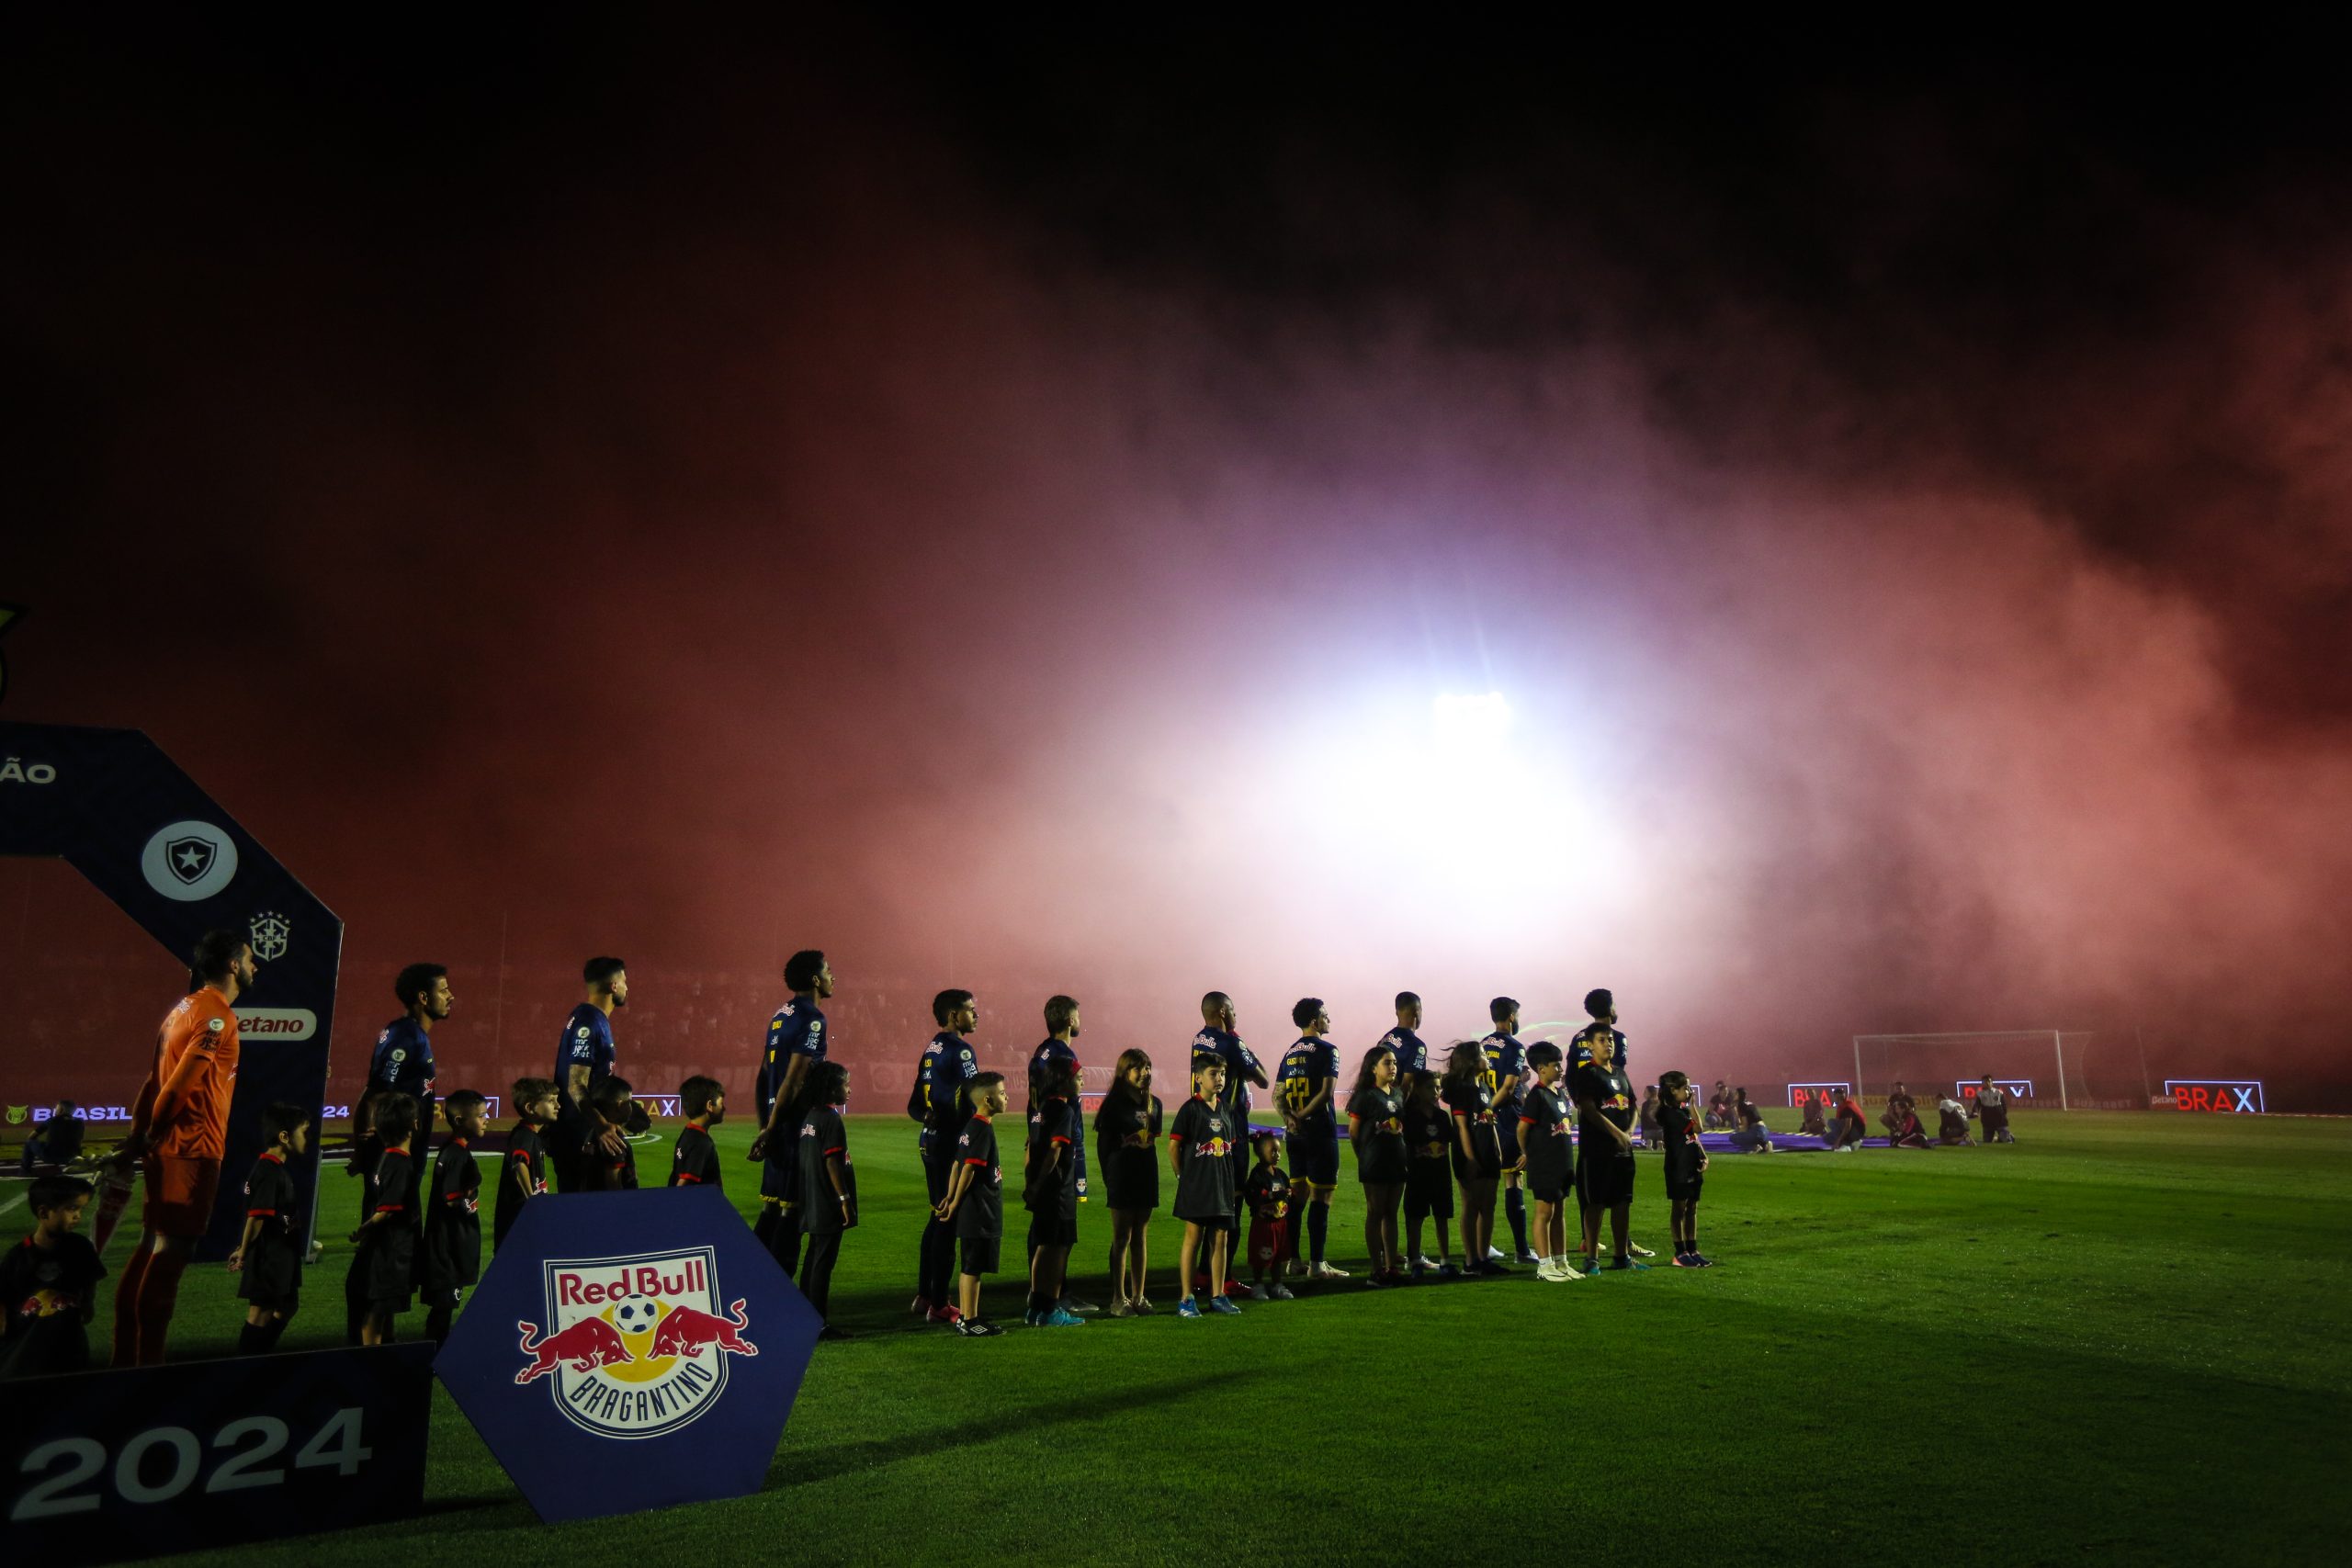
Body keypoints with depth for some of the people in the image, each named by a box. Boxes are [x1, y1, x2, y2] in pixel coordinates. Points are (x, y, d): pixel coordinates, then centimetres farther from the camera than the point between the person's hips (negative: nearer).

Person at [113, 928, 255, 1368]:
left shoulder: (187, 1007, 15)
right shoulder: (217, 1014, -14)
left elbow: (157, 1077, 13)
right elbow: (183, 1080, -21)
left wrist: (140, 1131, 12)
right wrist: (152, 1132, -8)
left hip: (168, 1146, 10)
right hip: (194, 1148, -10)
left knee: (154, 1243, 14)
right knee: (173, 1249, -6)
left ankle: (126, 1357, 22)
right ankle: (147, 1362, -2)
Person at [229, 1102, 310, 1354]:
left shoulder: (278, 1169, 12)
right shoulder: (269, 1172, -20)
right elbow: (256, 1216, -22)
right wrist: (243, 1253, -14)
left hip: (281, 1254, 10)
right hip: (268, 1255, -10)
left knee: (288, 1305, 17)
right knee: (261, 1311, 0)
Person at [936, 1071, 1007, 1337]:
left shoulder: (971, 1127, 13)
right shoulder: (983, 1129, -17)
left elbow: (957, 1165, 14)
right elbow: (969, 1168, -19)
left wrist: (950, 1198, 14)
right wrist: (955, 1203, -11)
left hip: (972, 1212, 10)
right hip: (981, 1213, -10)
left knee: (968, 1266, 15)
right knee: (974, 1267, -3)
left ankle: (963, 1316, 23)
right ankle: (969, 1321, 3)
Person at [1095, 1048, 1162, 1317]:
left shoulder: (1154, 1104, 9)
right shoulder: (1114, 1105, -7)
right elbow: (1102, 1144, -4)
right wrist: (1109, 1178, -5)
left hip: (1146, 1176, 5)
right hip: (1122, 1179, -5)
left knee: (1141, 1237, 10)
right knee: (1122, 1238, 0)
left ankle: (1138, 1297, 16)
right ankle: (1119, 1299, 6)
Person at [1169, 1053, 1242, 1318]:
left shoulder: (1225, 1110, 10)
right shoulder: (1190, 1109, -9)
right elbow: (1173, 1146, -8)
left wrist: (1232, 1182, 13)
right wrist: (1184, 1177, -1)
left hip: (1222, 1186, 6)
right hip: (1196, 1187, -6)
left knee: (1219, 1240, 10)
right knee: (1193, 1238, -1)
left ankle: (1218, 1296, 19)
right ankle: (1186, 1300, 6)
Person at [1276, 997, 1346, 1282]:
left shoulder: (1289, 1053, 13)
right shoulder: (1327, 1050, -8)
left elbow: (1277, 1095, 8)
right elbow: (1327, 1092, -18)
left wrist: (1289, 1117, -7)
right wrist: (1303, 1115, -11)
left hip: (1295, 1133, 7)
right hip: (1320, 1131, -7)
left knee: (1298, 1195, 13)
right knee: (1320, 1198, -3)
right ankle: (1316, 1264, -3)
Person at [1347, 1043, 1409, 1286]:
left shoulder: (1398, 1095, 11)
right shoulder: (1365, 1095, -9)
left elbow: (1403, 1127, 16)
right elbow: (1353, 1132, -6)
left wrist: (1403, 1154, 6)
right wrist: (1365, 1157, 0)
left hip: (1397, 1161, 6)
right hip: (1374, 1164, -6)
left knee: (1391, 1214, 11)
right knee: (1375, 1214, 1)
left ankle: (1392, 1266, 18)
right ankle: (1377, 1270, 5)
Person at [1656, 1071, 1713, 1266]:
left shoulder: (1684, 1111, 14)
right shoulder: (1670, 1112, -15)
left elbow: (1694, 1137, 17)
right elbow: (1697, 1127, -19)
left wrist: (1704, 1156, 3)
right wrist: (1692, 1103, -12)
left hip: (1692, 1166, 9)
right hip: (1678, 1167, -9)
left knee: (1692, 1208, 11)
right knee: (1679, 1208, -1)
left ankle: (1692, 1250, 17)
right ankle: (1680, 1252, 4)